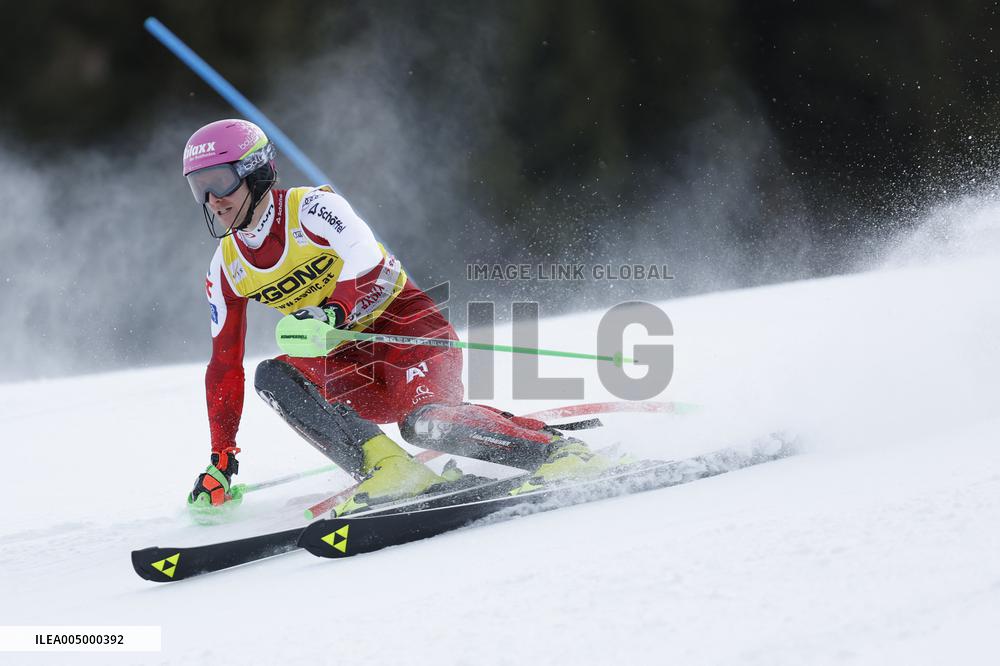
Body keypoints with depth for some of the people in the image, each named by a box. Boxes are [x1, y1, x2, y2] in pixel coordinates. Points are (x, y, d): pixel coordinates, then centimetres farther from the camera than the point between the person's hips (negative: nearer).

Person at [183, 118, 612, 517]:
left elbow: (376, 273, -24)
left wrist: (329, 316, -41)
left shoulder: (310, 208, -13)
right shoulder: (226, 270, 5)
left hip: (405, 325, -6)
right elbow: (224, 365, 8)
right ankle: (389, 468, -33)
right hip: (351, 362, 6)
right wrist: (221, 459, 3)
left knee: (425, 423, -32)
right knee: (271, 378, -22)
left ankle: (558, 449, -21)